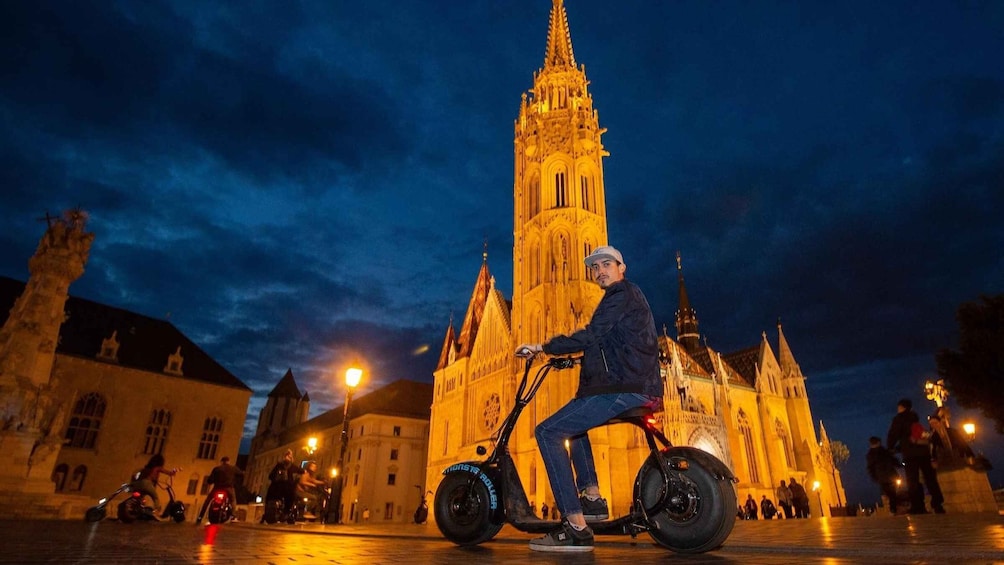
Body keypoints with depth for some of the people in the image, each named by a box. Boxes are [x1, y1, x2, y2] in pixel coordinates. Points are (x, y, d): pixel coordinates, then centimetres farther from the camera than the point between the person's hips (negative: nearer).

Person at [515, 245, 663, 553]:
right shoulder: (628, 296, 25)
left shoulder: (622, 292, -5)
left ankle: (576, 527, -18)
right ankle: (592, 497, 19)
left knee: (547, 432, -14)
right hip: (639, 387, 11)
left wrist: (542, 347, -12)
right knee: (574, 423, 29)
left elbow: (591, 335, -18)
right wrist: (572, 357, 32)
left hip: (624, 388, -11)